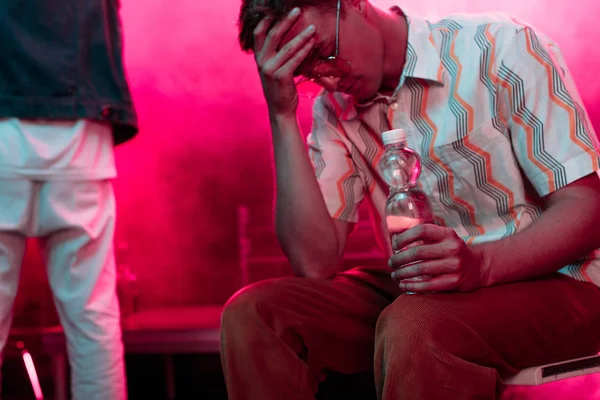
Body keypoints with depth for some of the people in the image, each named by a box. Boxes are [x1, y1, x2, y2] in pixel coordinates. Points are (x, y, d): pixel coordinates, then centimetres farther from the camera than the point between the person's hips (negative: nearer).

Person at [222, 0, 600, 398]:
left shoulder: (499, 48, -11)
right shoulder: (333, 111, 3)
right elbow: (315, 262, -9)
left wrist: (481, 263, -33)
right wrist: (282, 113, -13)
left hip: (548, 284, -5)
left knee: (411, 326, -37)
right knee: (252, 314, -14)